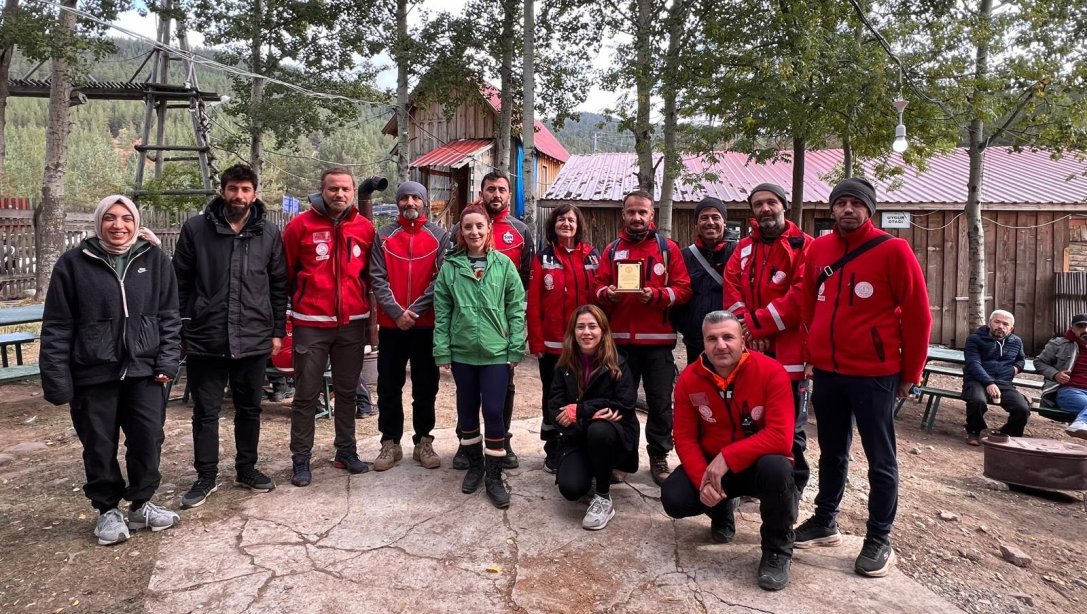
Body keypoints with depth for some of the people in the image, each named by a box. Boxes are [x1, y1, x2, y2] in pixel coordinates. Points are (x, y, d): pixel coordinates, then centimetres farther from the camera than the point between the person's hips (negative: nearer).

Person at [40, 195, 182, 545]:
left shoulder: (154, 259, 2)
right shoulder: (74, 263, -3)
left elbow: (169, 315, 5)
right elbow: (57, 327, -2)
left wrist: (168, 360, -4)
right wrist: (57, 380, -6)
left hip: (145, 371, 1)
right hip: (93, 374, -1)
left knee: (148, 440, 6)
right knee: (100, 446, 9)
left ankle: (141, 504, 26)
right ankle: (108, 510, 28)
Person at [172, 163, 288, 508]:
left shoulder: (269, 234, 4)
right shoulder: (196, 229, 0)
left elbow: (279, 285, 8)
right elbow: (180, 283, 3)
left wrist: (277, 331, 5)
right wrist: (179, 330, -1)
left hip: (254, 339, 1)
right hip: (205, 338, -1)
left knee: (249, 409, 13)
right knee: (205, 411, 7)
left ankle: (247, 469, 29)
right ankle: (206, 476, 21)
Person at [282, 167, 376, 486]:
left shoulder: (365, 228, 4)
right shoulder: (300, 225, -5)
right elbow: (285, 272, 2)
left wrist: (369, 313, 11)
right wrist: (299, 302, 5)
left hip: (353, 323, 3)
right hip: (310, 324, -3)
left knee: (347, 391, 13)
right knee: (306, 394, 4)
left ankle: (346, 451, 26)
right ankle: (301, 459, 15)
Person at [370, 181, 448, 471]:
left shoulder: (439, 236, 2)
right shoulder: (384, 235, 5)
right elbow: (378, 278, -2)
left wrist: (415, 311, -14)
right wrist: (396, 312, -14)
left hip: (426, 324, -1)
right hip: (391, 324, 1)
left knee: (426, 387, 7)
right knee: (389, 386, 7)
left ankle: (423, 442, 19)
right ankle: (390, 443, 19)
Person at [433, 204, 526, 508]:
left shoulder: (504, 264, 0)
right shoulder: (450, 266, 2)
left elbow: (516, 309, 0)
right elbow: (442, 312, 3)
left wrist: (516, 349, -4)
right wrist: (442, 351, -1)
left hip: (497, 352, -1)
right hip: (461, 352, 2)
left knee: (494, 412, -2)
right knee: (467, 412, 13)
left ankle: (494, 476, 11)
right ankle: (474, 466, 31)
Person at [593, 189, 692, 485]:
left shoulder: (668, 248, 3)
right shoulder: (612, 250, 11)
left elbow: (683, 289, -3)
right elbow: (598, 287, 7)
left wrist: (656, 295, -18)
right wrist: (607, 293, -15)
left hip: (657, 340, -2)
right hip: (620, 339, 2)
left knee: (660, 403, 4)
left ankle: (659, 458, 18)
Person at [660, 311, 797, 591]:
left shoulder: (771, 371, -21)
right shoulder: (689, 379, -10)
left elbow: (781, 437, -28)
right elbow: (685, 437, -7)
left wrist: (728, 457, -32)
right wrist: (702, 480, -23)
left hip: (759, 463, -3)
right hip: (710, 463, 3)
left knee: (776, 468, -37)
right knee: (673, 499, -20)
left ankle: (777, 551, -10)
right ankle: (720, 512, 19)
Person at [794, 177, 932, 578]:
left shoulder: (893, 251, -9)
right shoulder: (818, 249, 5)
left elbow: (917, 315, -7)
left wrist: (910, 372, -4)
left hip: (874, 374, -5)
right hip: (826, 372, 5)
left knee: (880, 459, 6)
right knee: (831, 452, 17)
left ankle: (879, 540, 17)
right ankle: (825, 522, 31)